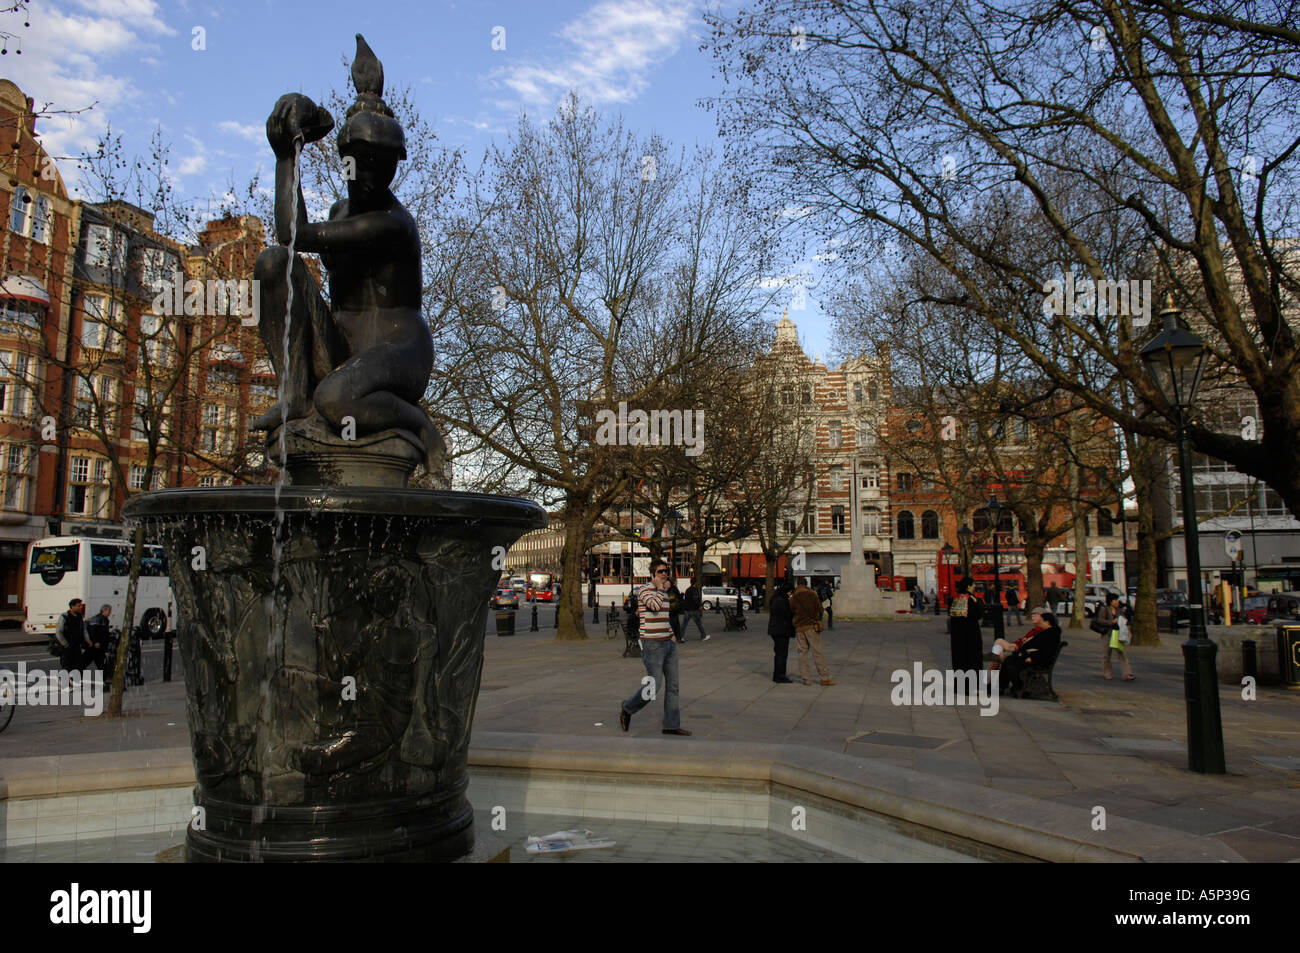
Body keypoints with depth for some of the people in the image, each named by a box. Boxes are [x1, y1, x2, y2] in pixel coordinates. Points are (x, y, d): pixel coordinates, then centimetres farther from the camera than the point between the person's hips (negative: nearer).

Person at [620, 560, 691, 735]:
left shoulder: (663, 591, 16)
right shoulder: (645, 590, -10)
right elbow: (655, 606, -31)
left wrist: (671, 634, 16)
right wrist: (660, 588, -16)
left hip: (668, 643, 8)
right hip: (653, 645, -8)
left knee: (672, 684, 5)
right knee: (654, 685, -6)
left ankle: (672, 724, 11)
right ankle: (627, 709, 16)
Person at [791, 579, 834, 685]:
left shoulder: (792, 599, 4)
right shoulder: (812, 595, 0)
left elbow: (791, 614, 6)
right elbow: (820, 609, 3)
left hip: (799, 629, 2)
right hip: (812, 627, -2)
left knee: (802, 653, 8)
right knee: (817, 653, 0)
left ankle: (806, 679, 7)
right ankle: (825, 678, 0)